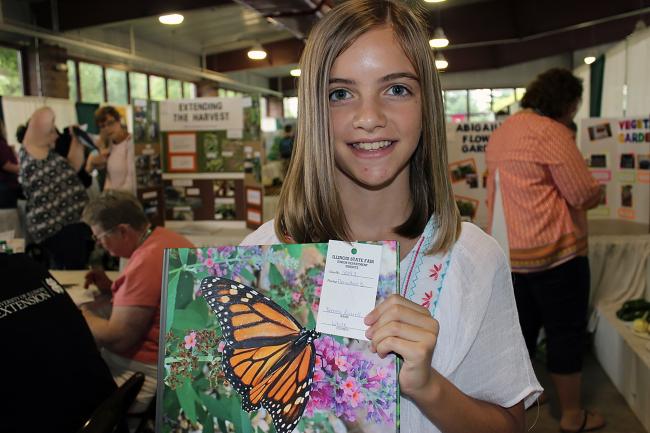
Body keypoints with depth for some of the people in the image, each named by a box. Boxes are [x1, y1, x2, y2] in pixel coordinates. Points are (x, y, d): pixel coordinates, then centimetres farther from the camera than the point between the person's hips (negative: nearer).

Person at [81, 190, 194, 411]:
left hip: (148, 371, -10)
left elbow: (116, 338, -21)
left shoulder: (146, 262, -24)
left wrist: (82, 313, -5)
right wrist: (112, 287, 9)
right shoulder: (162, 237, 5)